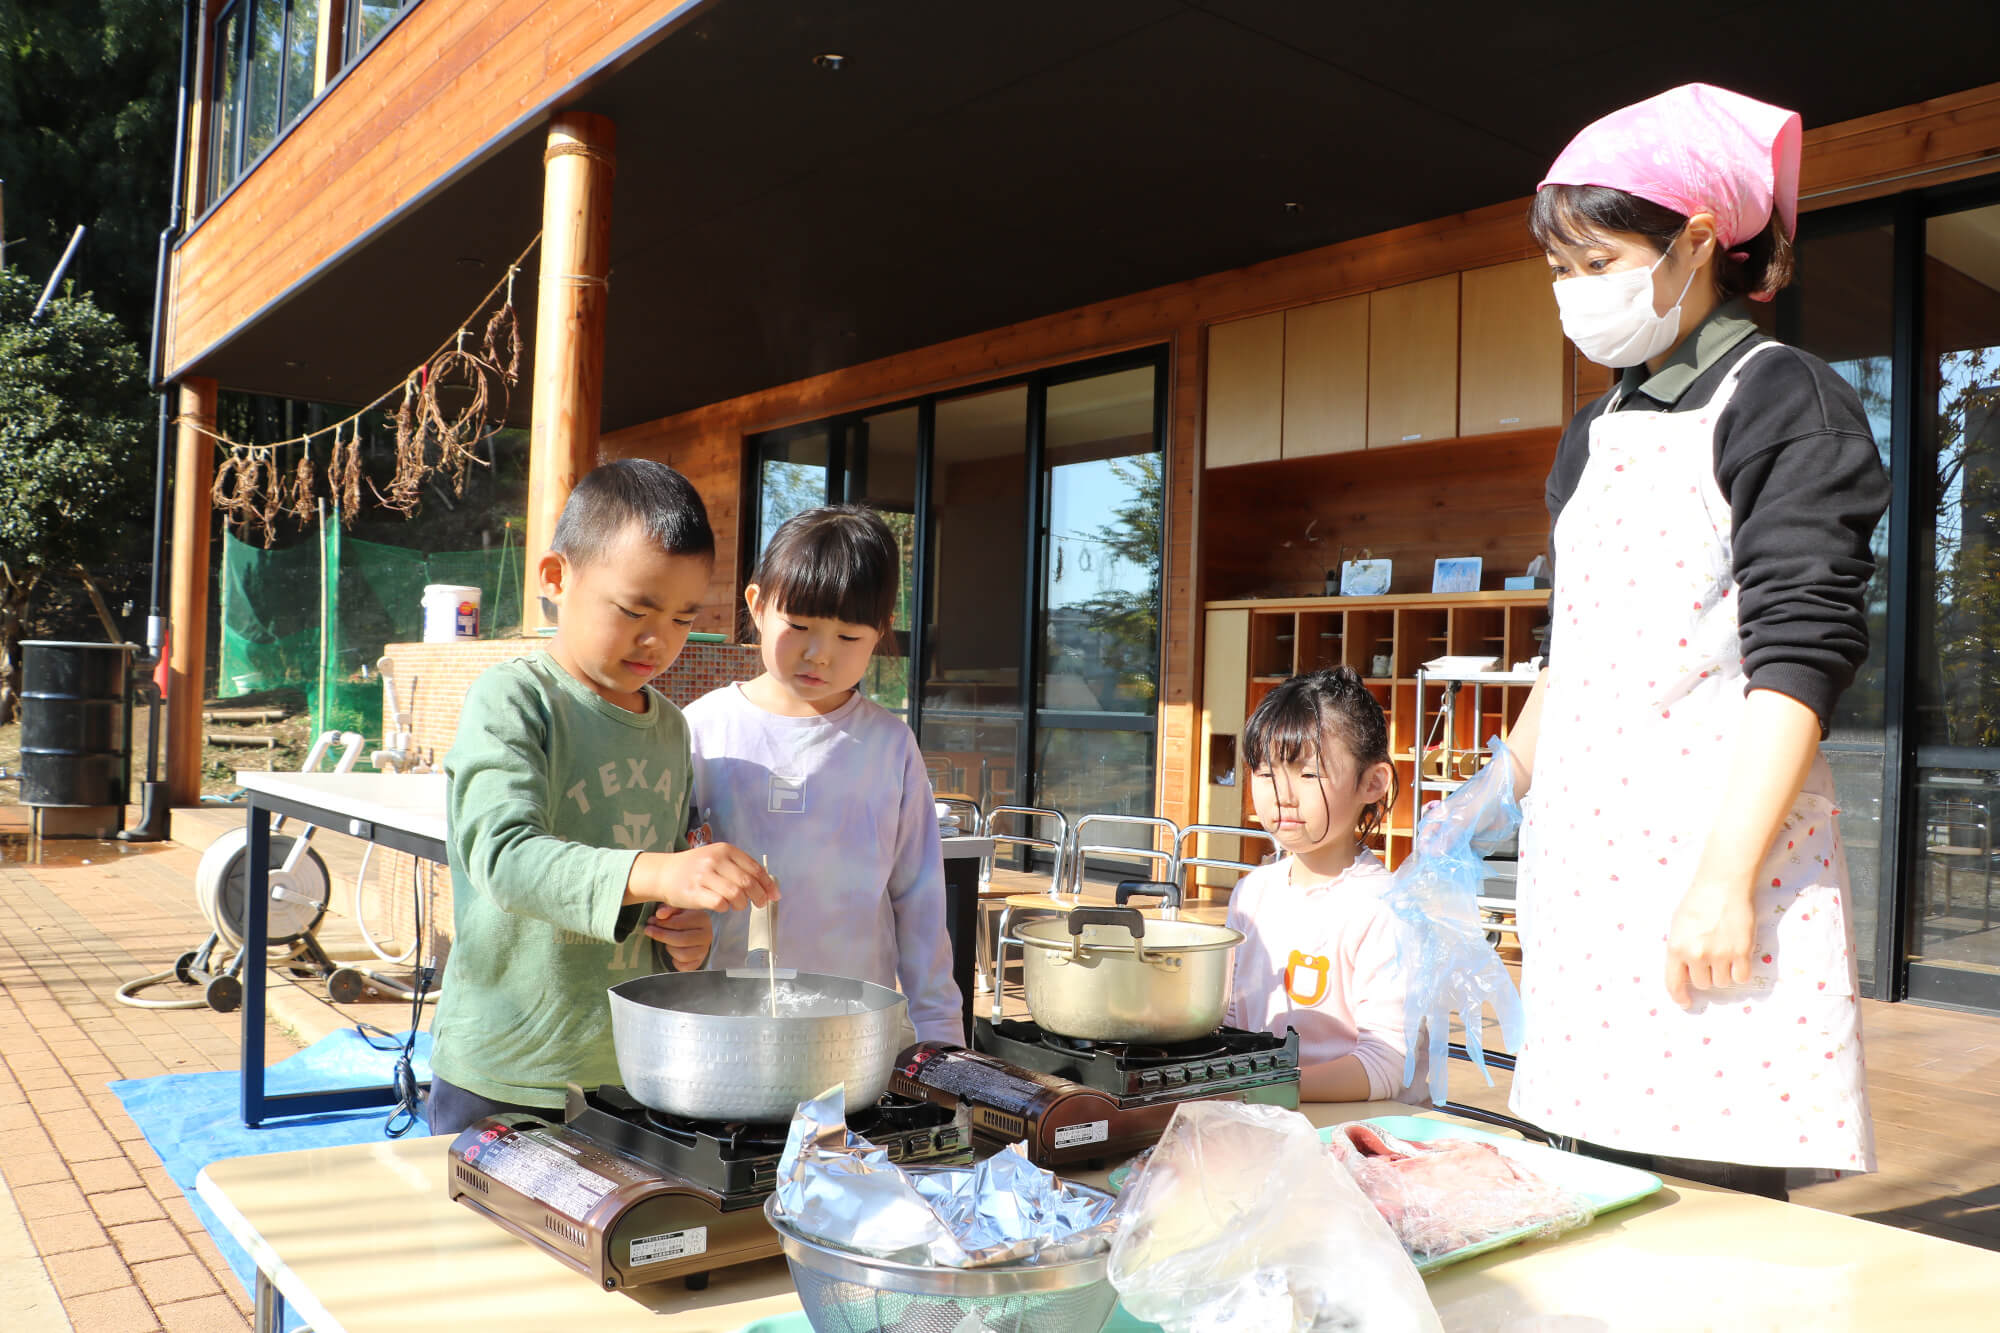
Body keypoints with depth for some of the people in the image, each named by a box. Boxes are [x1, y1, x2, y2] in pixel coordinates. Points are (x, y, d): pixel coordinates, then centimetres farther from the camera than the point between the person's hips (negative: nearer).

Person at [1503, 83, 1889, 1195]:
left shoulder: (1783, 398, -3)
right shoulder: (1597, 433, 18)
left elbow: (1801, 653, -13)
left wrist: (1727, 876, -20)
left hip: (1713, 848, -6)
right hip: (1589, 852, 7)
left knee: (1713, 1188, -7)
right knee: (1606, 1191, 7)